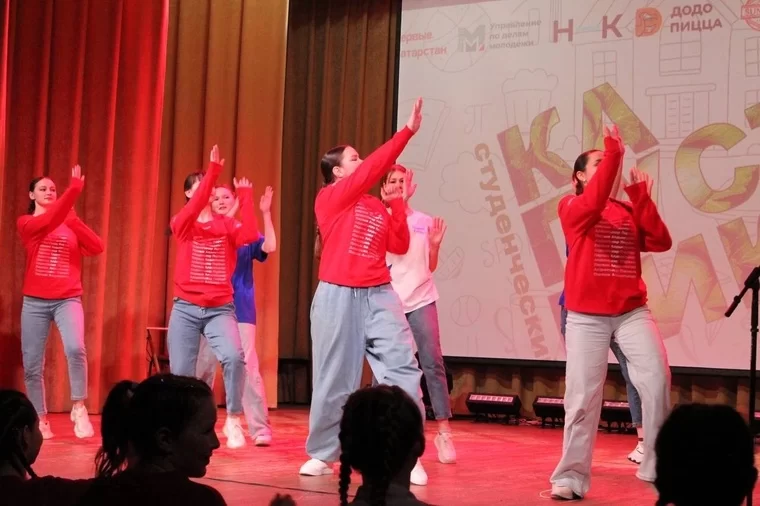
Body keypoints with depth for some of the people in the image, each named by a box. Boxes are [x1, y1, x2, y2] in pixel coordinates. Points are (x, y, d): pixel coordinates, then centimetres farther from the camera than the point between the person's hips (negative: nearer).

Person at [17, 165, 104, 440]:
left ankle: (79, 408, -12)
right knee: (32, 365, 3)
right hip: (35, 302, 0)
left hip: (68, 299, 0)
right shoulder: (26, 223, 2)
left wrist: (74, 220, -12)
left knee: (75, 349, -24)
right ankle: (40, 420, 17)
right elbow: (48, 222, -19)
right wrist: (74, 189, -27)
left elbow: (96, 248, -3)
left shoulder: (70, 224, 10)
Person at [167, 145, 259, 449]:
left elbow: (250, 235, -13)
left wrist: (246, 196, -10)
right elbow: (194, 209, -20)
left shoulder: (226, 225, 8)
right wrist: (213, 171, -25)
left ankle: (233, 420, -11)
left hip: (220, 308, 0)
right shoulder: (181, 224, 3)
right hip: (185, 308, 0)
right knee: (181, 373, 0)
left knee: (234, 357, -25)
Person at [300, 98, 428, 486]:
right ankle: (322, 454, 18)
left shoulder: (376, 206, 15)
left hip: (379, 295, 4)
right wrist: (408, 131, -11)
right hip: (338, 295, -4)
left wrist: (398, 202, 2)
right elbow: (374, 168, -11)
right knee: (334, 379, 3)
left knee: (403, 368, -8)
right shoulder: (330, 198, -2)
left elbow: (399, 245, 11)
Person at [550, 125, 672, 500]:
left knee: (657, 380, -9)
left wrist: (642, 198, -6)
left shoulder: (629, 211, 13)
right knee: (582, 397, -1)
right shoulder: (571, 208, 1)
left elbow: (661, 242, 0)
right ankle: (571, 476, 8)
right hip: (586, 316, -3)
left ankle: (657, 466, 4)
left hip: (632, 312, 3)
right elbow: (593, 203, -22)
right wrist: (613, 155, -27)